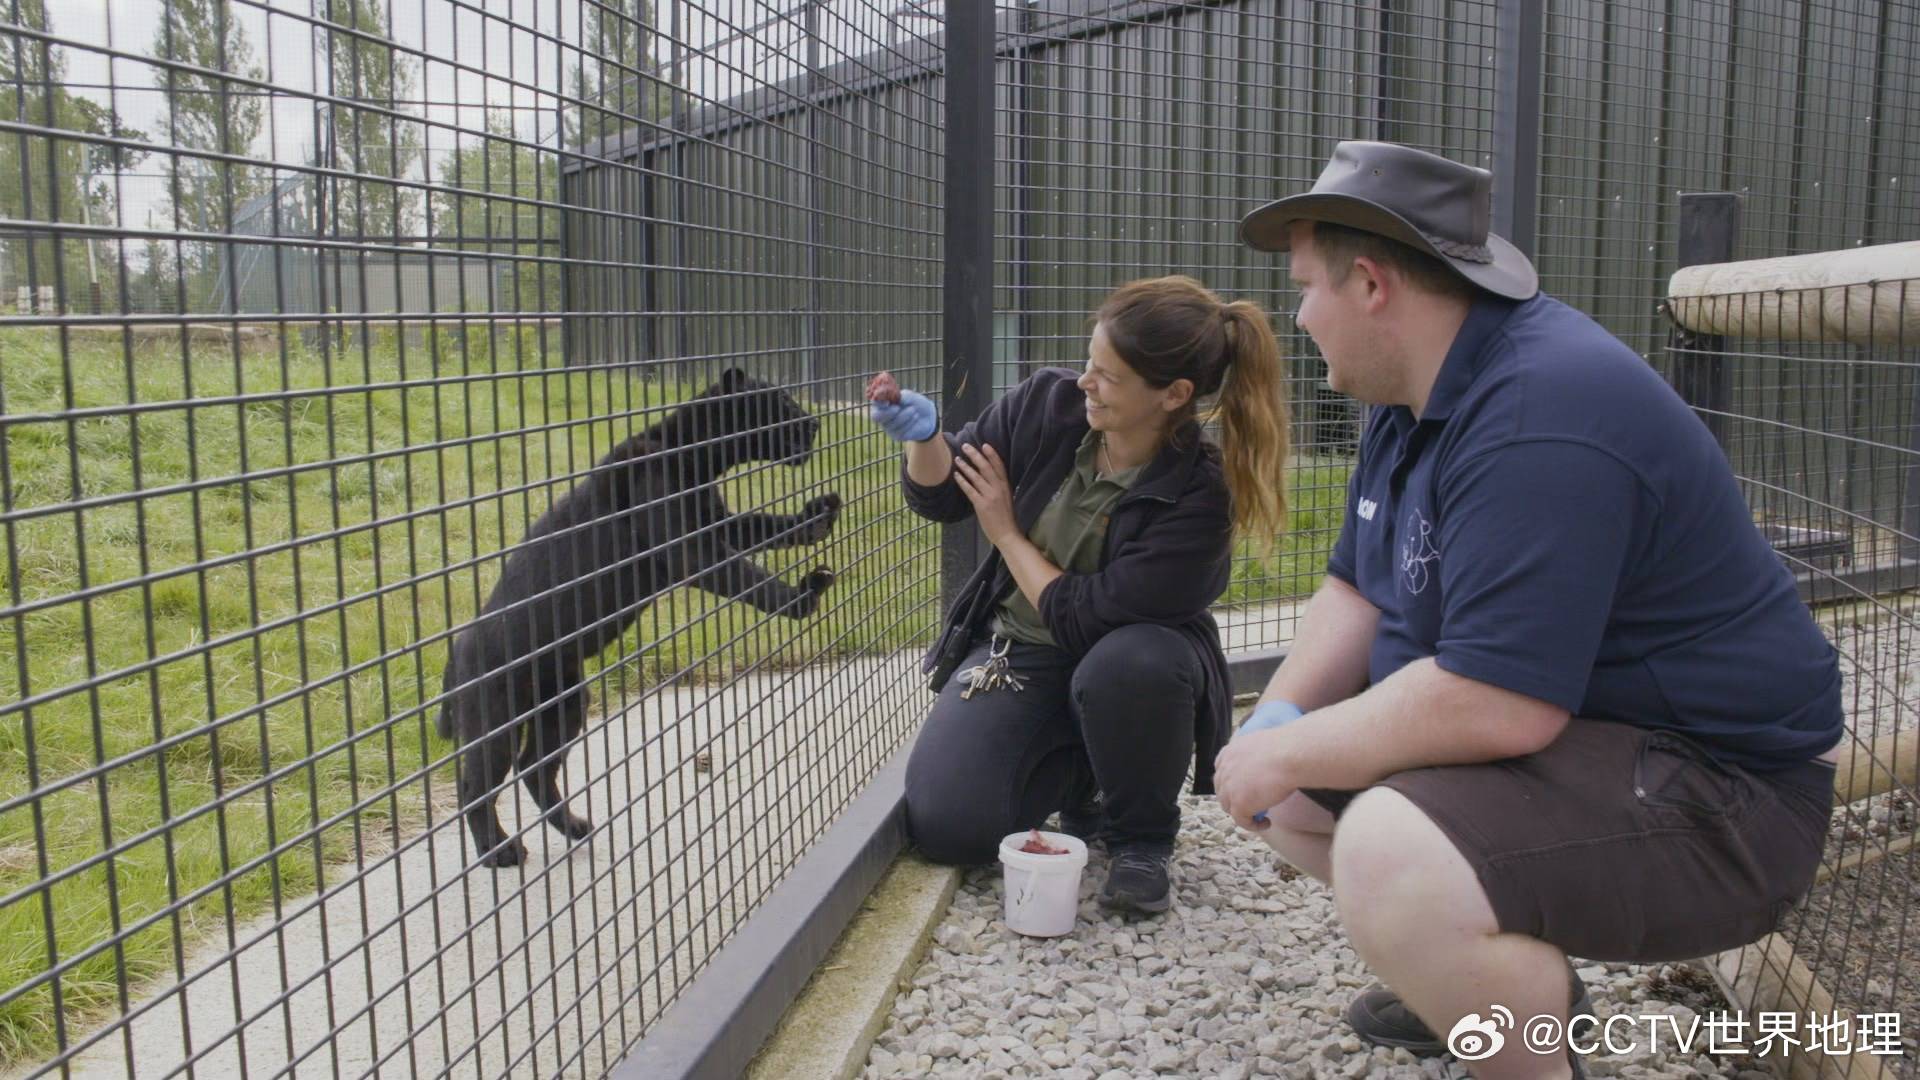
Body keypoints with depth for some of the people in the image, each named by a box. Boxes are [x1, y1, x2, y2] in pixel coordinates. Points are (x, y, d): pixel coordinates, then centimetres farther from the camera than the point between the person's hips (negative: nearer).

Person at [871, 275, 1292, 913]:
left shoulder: (1200, 494, -24)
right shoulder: (1049, 402, -12)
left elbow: (1083, 621, -24)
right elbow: (939, 497, 1)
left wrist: (1007, 534, -12)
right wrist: (924, 437, -21)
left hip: (1130, 663, -3)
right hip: (1018, 649, 3)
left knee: (1129, 662, -40)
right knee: (944, 826, -16)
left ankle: (1143, 838, -8)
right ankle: (1078, 779, 17)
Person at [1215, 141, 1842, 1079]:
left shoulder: (1538, 417, -28)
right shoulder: (1414, 396, 6)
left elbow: (1492, 703, -34)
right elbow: (1357, 589, 11)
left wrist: (1290, 753, -21)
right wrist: (1276, 719, -7)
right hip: (1537, 723, 10)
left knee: (1389, 861, -34)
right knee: (1282, 789, 12)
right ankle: (1491, 974, 23)